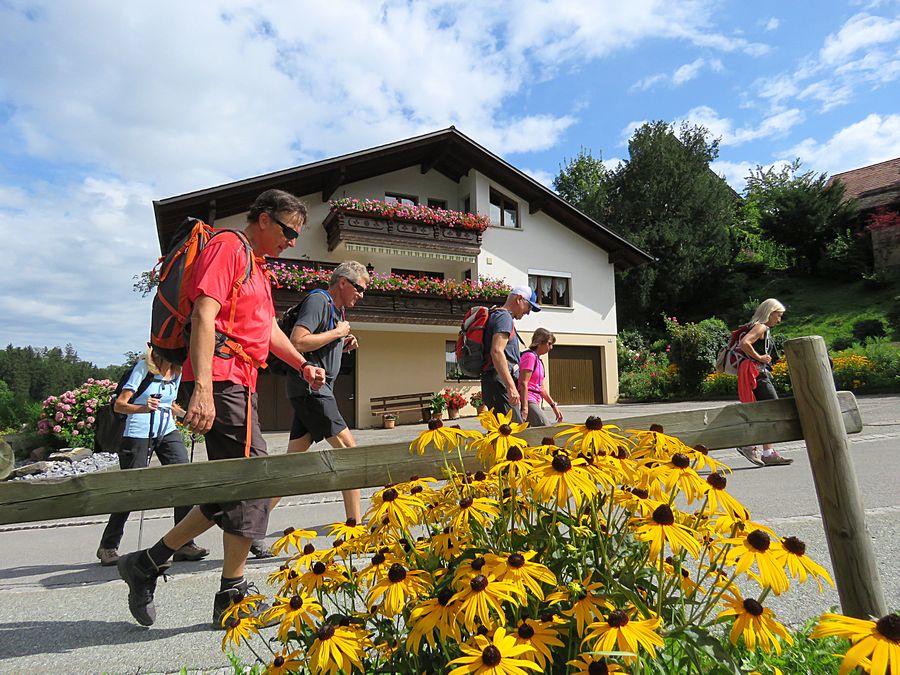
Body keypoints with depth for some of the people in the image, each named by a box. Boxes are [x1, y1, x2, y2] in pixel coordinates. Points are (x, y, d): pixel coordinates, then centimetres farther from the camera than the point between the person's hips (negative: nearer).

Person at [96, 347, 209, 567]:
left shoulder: (178, 370, 7)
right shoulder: (143, 366, -10)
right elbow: (119, 405, -14)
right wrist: (143, 408, -33)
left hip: (168, 431, 5)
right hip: (139, 433, -5)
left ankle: (184, 544, -3)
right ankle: (108, 546, 24)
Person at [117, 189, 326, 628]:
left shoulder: (256, 265, 25)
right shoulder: (227, 247, -6)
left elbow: (269, 328, 31)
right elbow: (204, 315, -18)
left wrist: (303, 365, 22)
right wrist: (203, 388, -27)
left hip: (239, 384, 10)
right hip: (221, 379, -10)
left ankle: (148, 563, 22)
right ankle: (233, 598, 8)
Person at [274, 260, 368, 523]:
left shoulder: (336, 309, 20)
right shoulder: (318, 300, -10)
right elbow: (297, 342, -22)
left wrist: (344, 345, 9)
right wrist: (337, 333, -14)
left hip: (316, 390, 10)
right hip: (310, 387, -10)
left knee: (294, 457, 9)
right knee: (348, 447, -8)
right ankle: (354, 521, -1)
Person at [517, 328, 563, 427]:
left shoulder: (538, 360, 22)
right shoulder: (530, 356, -7)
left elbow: (542, 388, 23)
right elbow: (523, 384, -16)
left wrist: (554, 405, 19)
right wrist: (525, 407, -22)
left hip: (534, 402, 10)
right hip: (528, 401, -10)